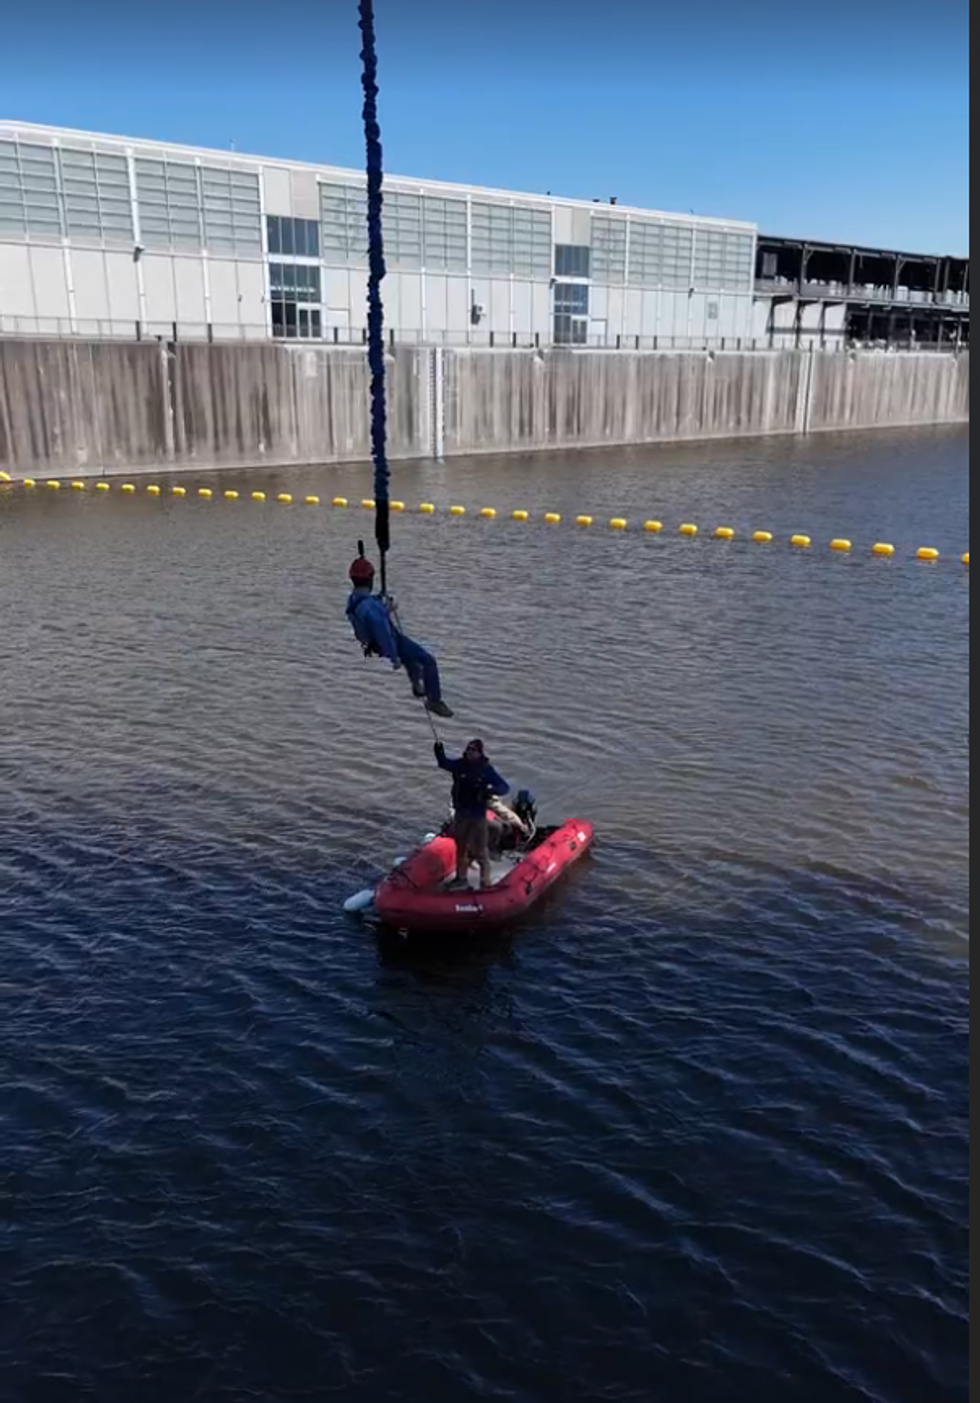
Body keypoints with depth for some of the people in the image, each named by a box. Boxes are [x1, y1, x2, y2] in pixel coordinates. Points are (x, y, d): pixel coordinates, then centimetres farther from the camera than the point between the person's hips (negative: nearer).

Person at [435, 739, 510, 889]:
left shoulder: (486, 769, -11)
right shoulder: (460, 765, -2)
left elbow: (505, 787, -12)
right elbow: (444, 763, 13)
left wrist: (492, 790, -32)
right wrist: (439, 751, -7)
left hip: (478, 815, -4)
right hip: (460, 813, 4)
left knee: (480, 850, -1)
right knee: (461, 848, 17)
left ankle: (486, 882, 10)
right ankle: (461, 878, 32)